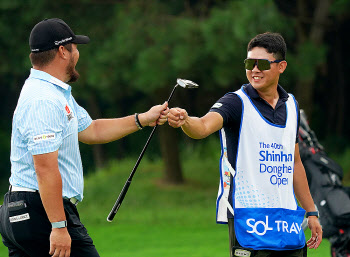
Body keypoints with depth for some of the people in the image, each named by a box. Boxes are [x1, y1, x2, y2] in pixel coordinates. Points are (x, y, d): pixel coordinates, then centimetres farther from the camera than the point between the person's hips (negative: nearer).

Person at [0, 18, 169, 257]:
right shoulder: (43, 101, -18)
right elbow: (45, 169, -24)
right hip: (42, 214, -11)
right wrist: (59, 226, -25)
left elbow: (90, 130, 29)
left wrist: (142, 119, 26)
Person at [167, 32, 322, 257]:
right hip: (248, 219, -6)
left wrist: (311, 212, 22)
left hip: (287, 218, 6)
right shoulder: (237, 102, -5)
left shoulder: (291, 105, 13)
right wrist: (185, 121, -49)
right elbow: (204, 126, -26)